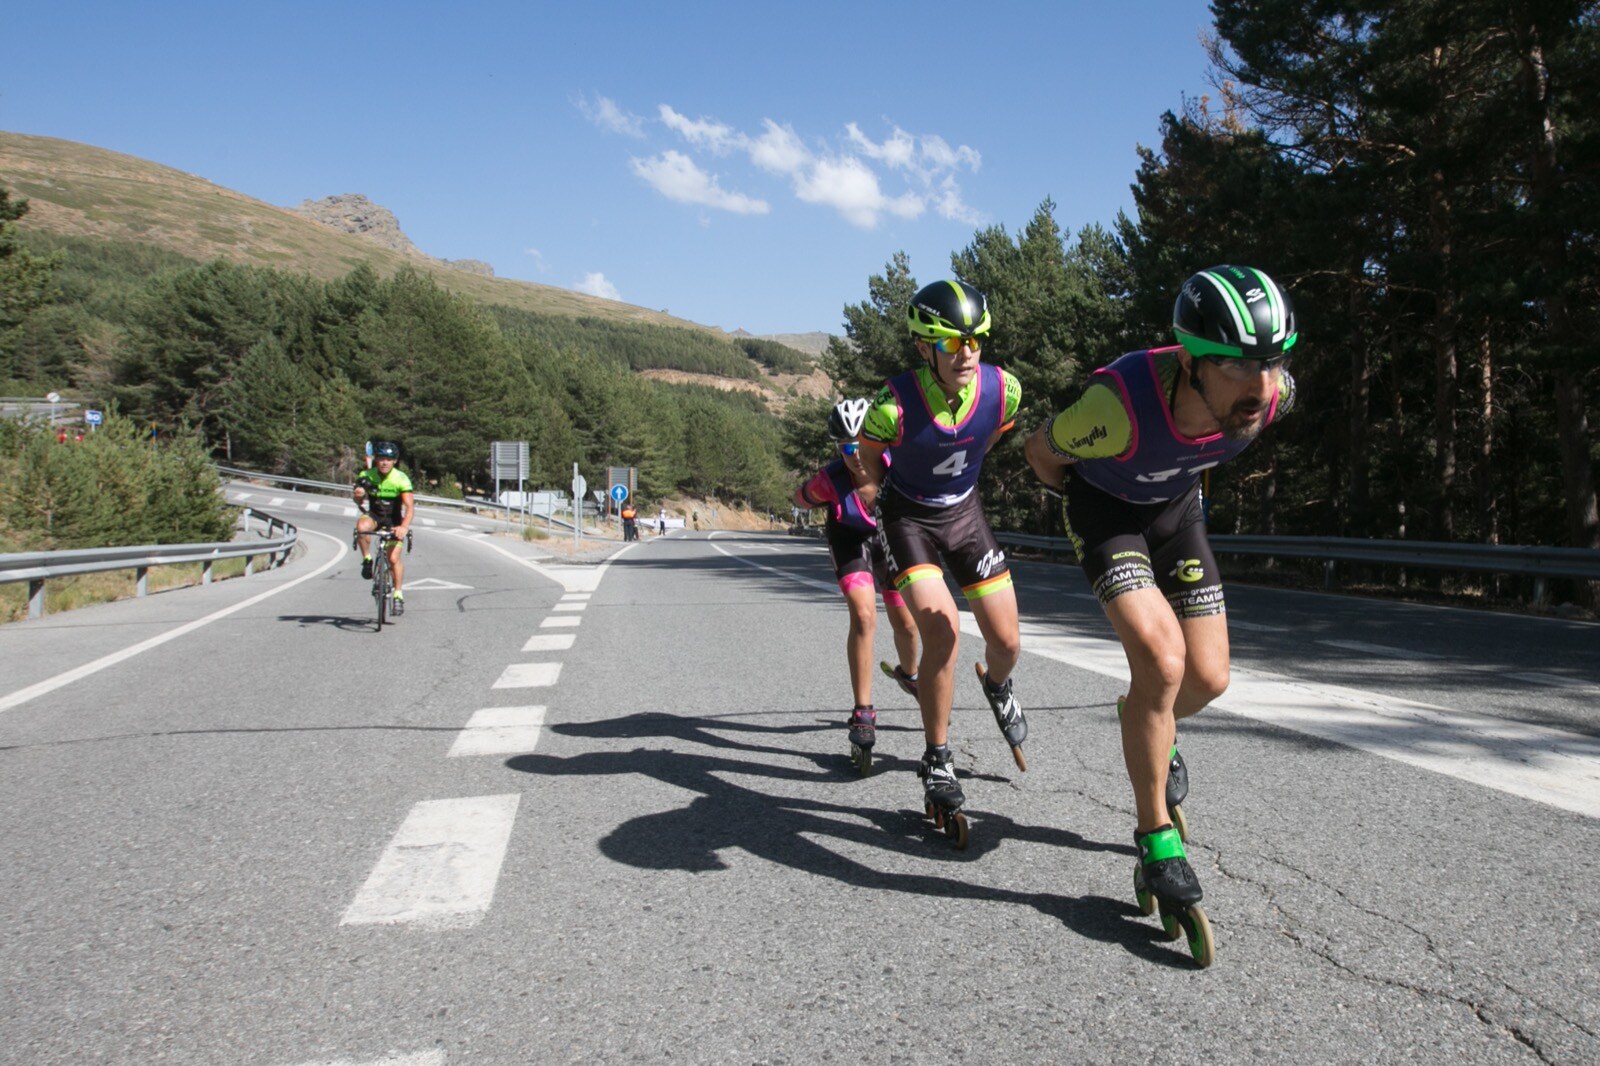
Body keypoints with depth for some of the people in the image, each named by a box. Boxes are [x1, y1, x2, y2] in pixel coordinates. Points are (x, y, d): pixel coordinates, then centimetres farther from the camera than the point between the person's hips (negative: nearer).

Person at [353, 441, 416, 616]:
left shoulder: (401, 479, -21)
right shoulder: (366, 476, -12)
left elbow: (409, 506, -27)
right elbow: (359, 502, -6)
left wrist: (404, 526, -44)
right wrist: (358, 495, -31)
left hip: (394, 520, -2)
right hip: (374, 515, 2)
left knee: (394, 558, -12)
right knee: (362, 526, -34)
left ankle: (398, 595, 2)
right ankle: (367, 560, -12)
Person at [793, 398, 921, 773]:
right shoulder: (828, 480, -34)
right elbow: (800, 500, -11)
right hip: (850, 540, -2)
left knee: (906, 624, 10)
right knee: (864, 617, -23)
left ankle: (908, 674, 45)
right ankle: (863, 714, -16)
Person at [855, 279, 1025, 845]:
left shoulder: (1003, 390, -20)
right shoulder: (895, 405, -30)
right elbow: (869, 453, -6)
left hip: (963, 510, 4)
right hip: (907, 516, -3)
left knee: (1006, 642, 2)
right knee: (941, 630, -22)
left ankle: (996, 687, 42)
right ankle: (937, 763, -3)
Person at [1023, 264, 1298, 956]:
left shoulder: (1274, 395, -27)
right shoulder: (1123, 403, -41)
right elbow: (1042, 451, -18)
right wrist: (1080, 496, 1)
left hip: (1176, 505, 5)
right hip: (1104, 504, -4)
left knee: (1208, 679, 2)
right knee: (1161, 659, -22)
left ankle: (1149, 727, 39)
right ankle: (1156, 835, -4)